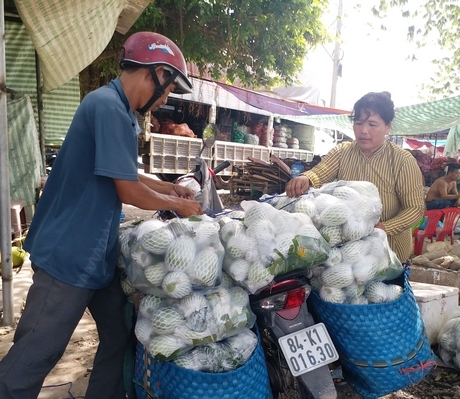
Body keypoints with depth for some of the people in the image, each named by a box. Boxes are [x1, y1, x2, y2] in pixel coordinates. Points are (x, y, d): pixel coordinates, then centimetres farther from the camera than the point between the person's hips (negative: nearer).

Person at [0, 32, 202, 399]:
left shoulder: (116, 109, 12)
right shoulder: (109, 107, -20)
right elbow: (129, 191, -21)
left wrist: (170, 187, 17)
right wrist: (178, 204, -5)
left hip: (96, 254, 10)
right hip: (69, 256, -10)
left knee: (120, 338, 16)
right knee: (34, 355, 4)